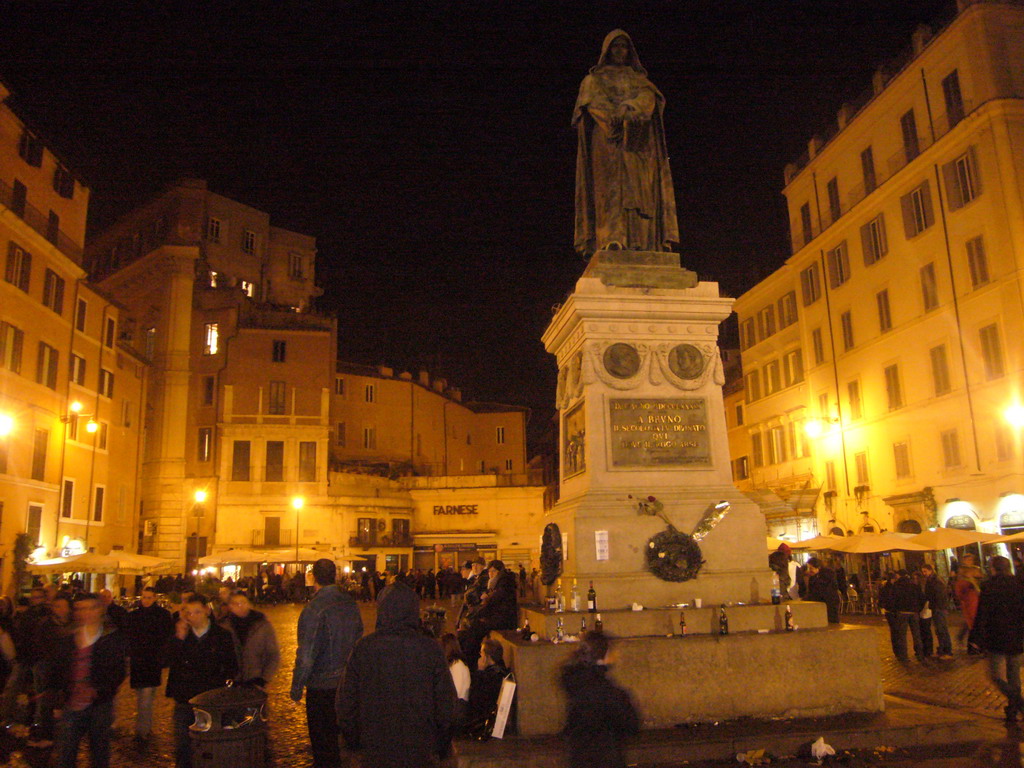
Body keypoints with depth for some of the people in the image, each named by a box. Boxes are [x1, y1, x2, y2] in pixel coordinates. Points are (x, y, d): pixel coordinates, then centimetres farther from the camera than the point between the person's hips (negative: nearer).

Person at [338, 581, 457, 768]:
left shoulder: (363, 648, -12)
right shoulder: (430, 649, -13)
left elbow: (347, 702, -4)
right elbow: (446, 704, -8)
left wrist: (353, 742, 12)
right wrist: (442, 749, 7)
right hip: (420, 753, 0)